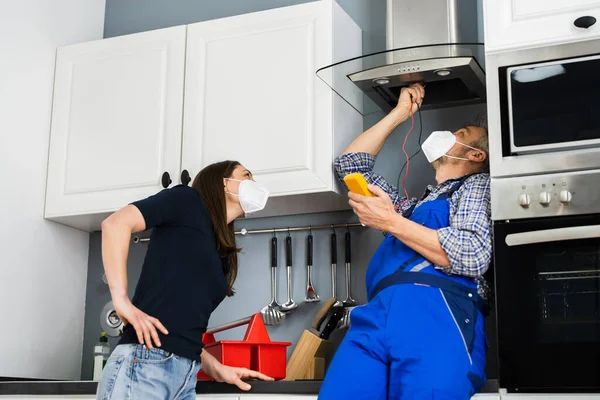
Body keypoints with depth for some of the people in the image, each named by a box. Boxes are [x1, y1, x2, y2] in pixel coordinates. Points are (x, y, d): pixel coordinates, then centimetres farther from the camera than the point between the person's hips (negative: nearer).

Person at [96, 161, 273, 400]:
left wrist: (216, 369, 7)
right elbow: (116, 223, -9)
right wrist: (122, 301, -15)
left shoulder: (220, 258, 22)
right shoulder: (188, 200, 3)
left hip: (185, 375, 7)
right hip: (144, 363, -7)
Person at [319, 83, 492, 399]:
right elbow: (350, 163, 45)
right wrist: (400, 113, 42)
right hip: (376, 317, 5)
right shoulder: (410, 207, 39)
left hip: (437, 315, -5)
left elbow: (472, 256, 0)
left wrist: (391, 223, 0)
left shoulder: (478, 184, 20)